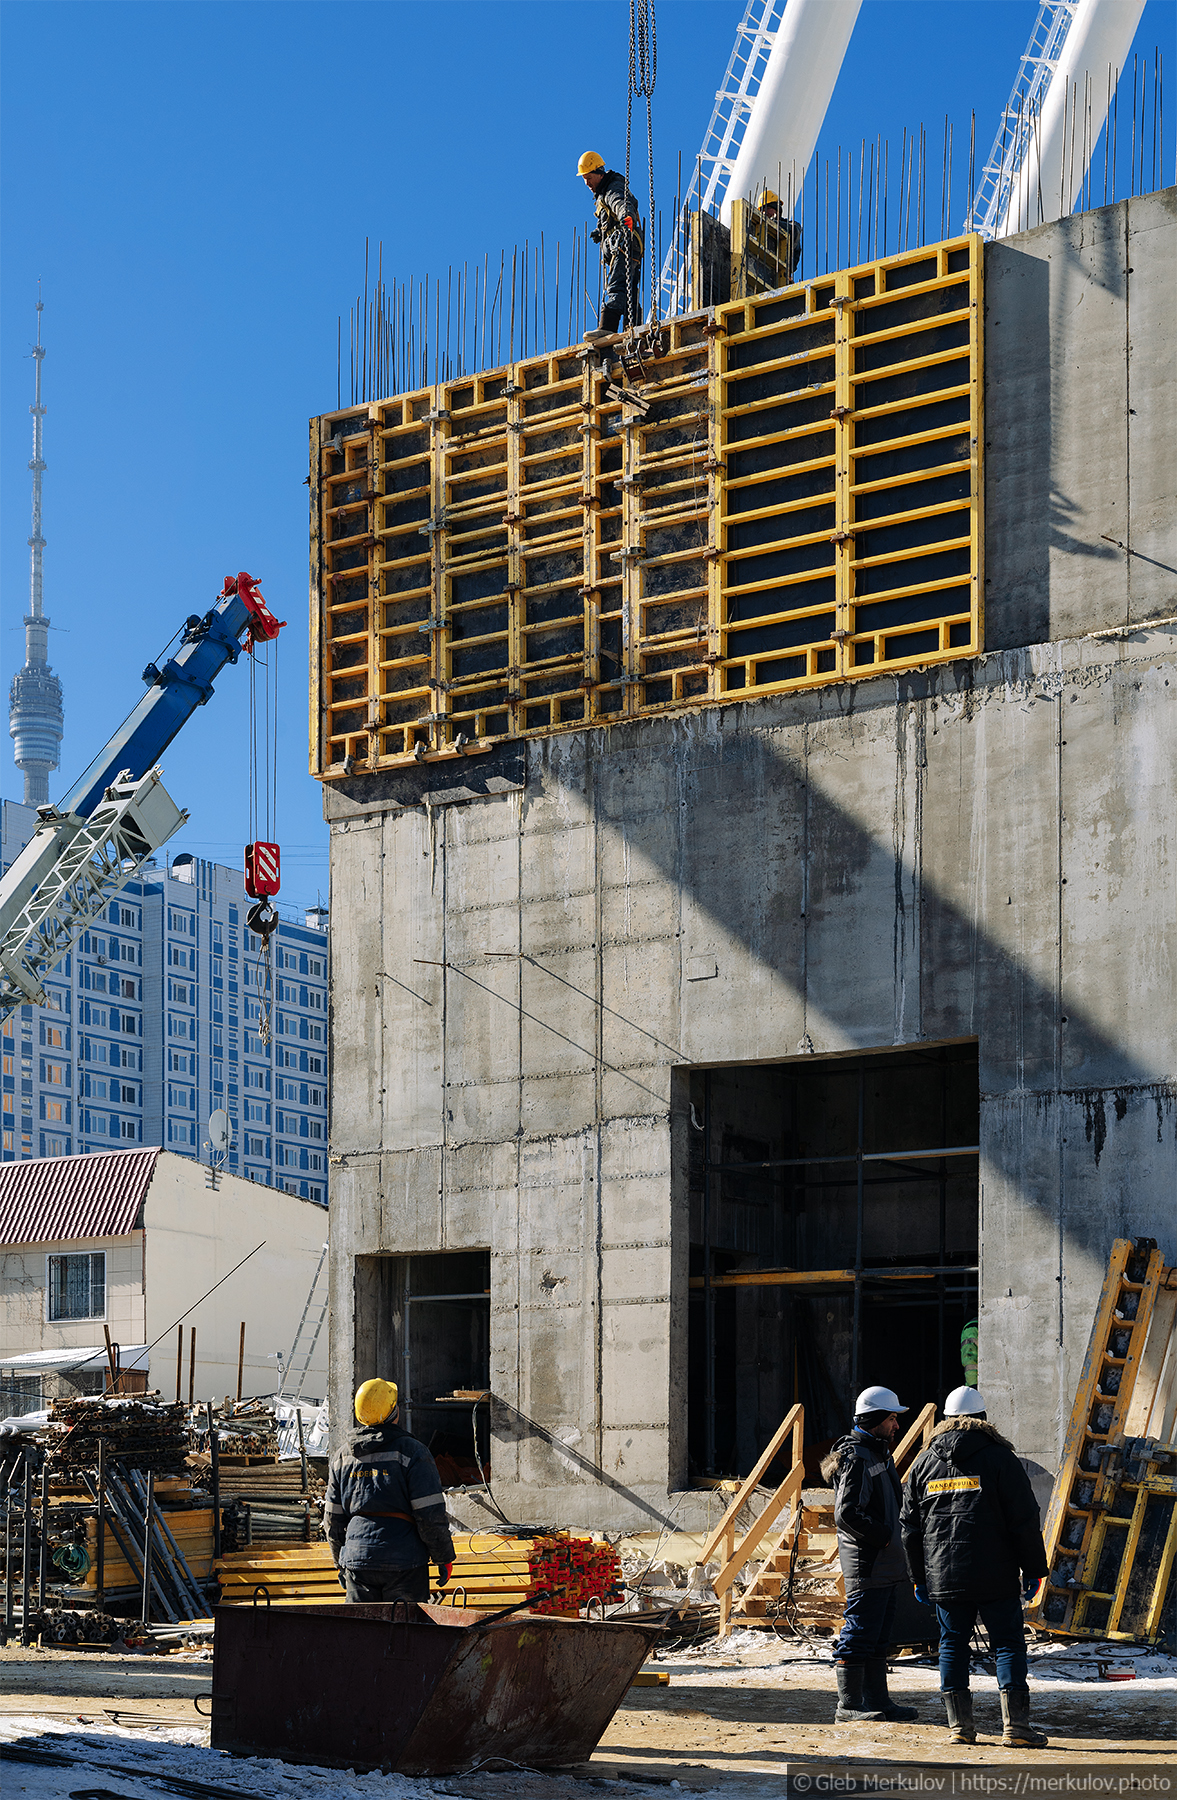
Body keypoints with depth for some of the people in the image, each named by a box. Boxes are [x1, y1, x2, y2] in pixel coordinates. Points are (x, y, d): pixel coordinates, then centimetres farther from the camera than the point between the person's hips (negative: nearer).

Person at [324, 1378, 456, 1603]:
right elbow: (430, 1515, -9)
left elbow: (333, 1519, 13)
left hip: (357, 1560, 4)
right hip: (404, 1560, -4)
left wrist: (341, 1564, 23)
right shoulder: (412, 1452, -7)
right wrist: (444, 1557, 1)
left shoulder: (342, 1457, 8)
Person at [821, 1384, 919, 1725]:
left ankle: (877, 1700, 21)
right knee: (859, 1634, -6)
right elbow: (846, 1514, -23)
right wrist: (884, 1536, -18)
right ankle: (849, 1706, -2)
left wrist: (892, 1539, 13)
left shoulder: (879, 1453, 18)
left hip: (885, 1565, 10)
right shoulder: (857, 1459, -15)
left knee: (879, 1636, 15)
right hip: (866, 1565, -10)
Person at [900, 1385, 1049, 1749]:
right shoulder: (999, 1458, -2)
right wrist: (1033, 1570, 0)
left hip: (943, 1577, 3)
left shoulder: (924, 1463, 10)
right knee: (1008, 1644, 1)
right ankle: (1015, 1725, -3)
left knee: (952, 1645, 9)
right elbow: (1024, 1520, -5)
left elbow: (909, 1527, 13)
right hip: (995, 1576, -3)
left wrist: (919, 1578, 19)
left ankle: (959, 1726, 8)